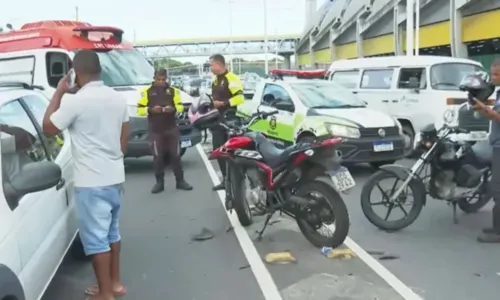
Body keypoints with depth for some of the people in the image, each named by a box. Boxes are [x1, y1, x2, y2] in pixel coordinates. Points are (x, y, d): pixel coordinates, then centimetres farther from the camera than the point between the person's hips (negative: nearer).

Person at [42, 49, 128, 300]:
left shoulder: (75, 101, -16)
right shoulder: (118, 98, 5)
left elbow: (48, 128, -4)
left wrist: (58, 93, 0)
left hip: (91, 181, -8)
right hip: (115, 176, 8)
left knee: (96, 238, 2)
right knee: (111, 231, 20)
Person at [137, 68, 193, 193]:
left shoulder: (173, 90, 9)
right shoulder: (147, 91, 2)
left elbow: (180, 106, 8)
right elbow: (140, 110, 1)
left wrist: (173, 108, -14)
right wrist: (151, 110, -17)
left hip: (172, 128, 2)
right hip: (155, 130, -1)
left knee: (175, 155, 4)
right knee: (158, 157, 1)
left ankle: (180, 181, 10)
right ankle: (159, 183, 9)